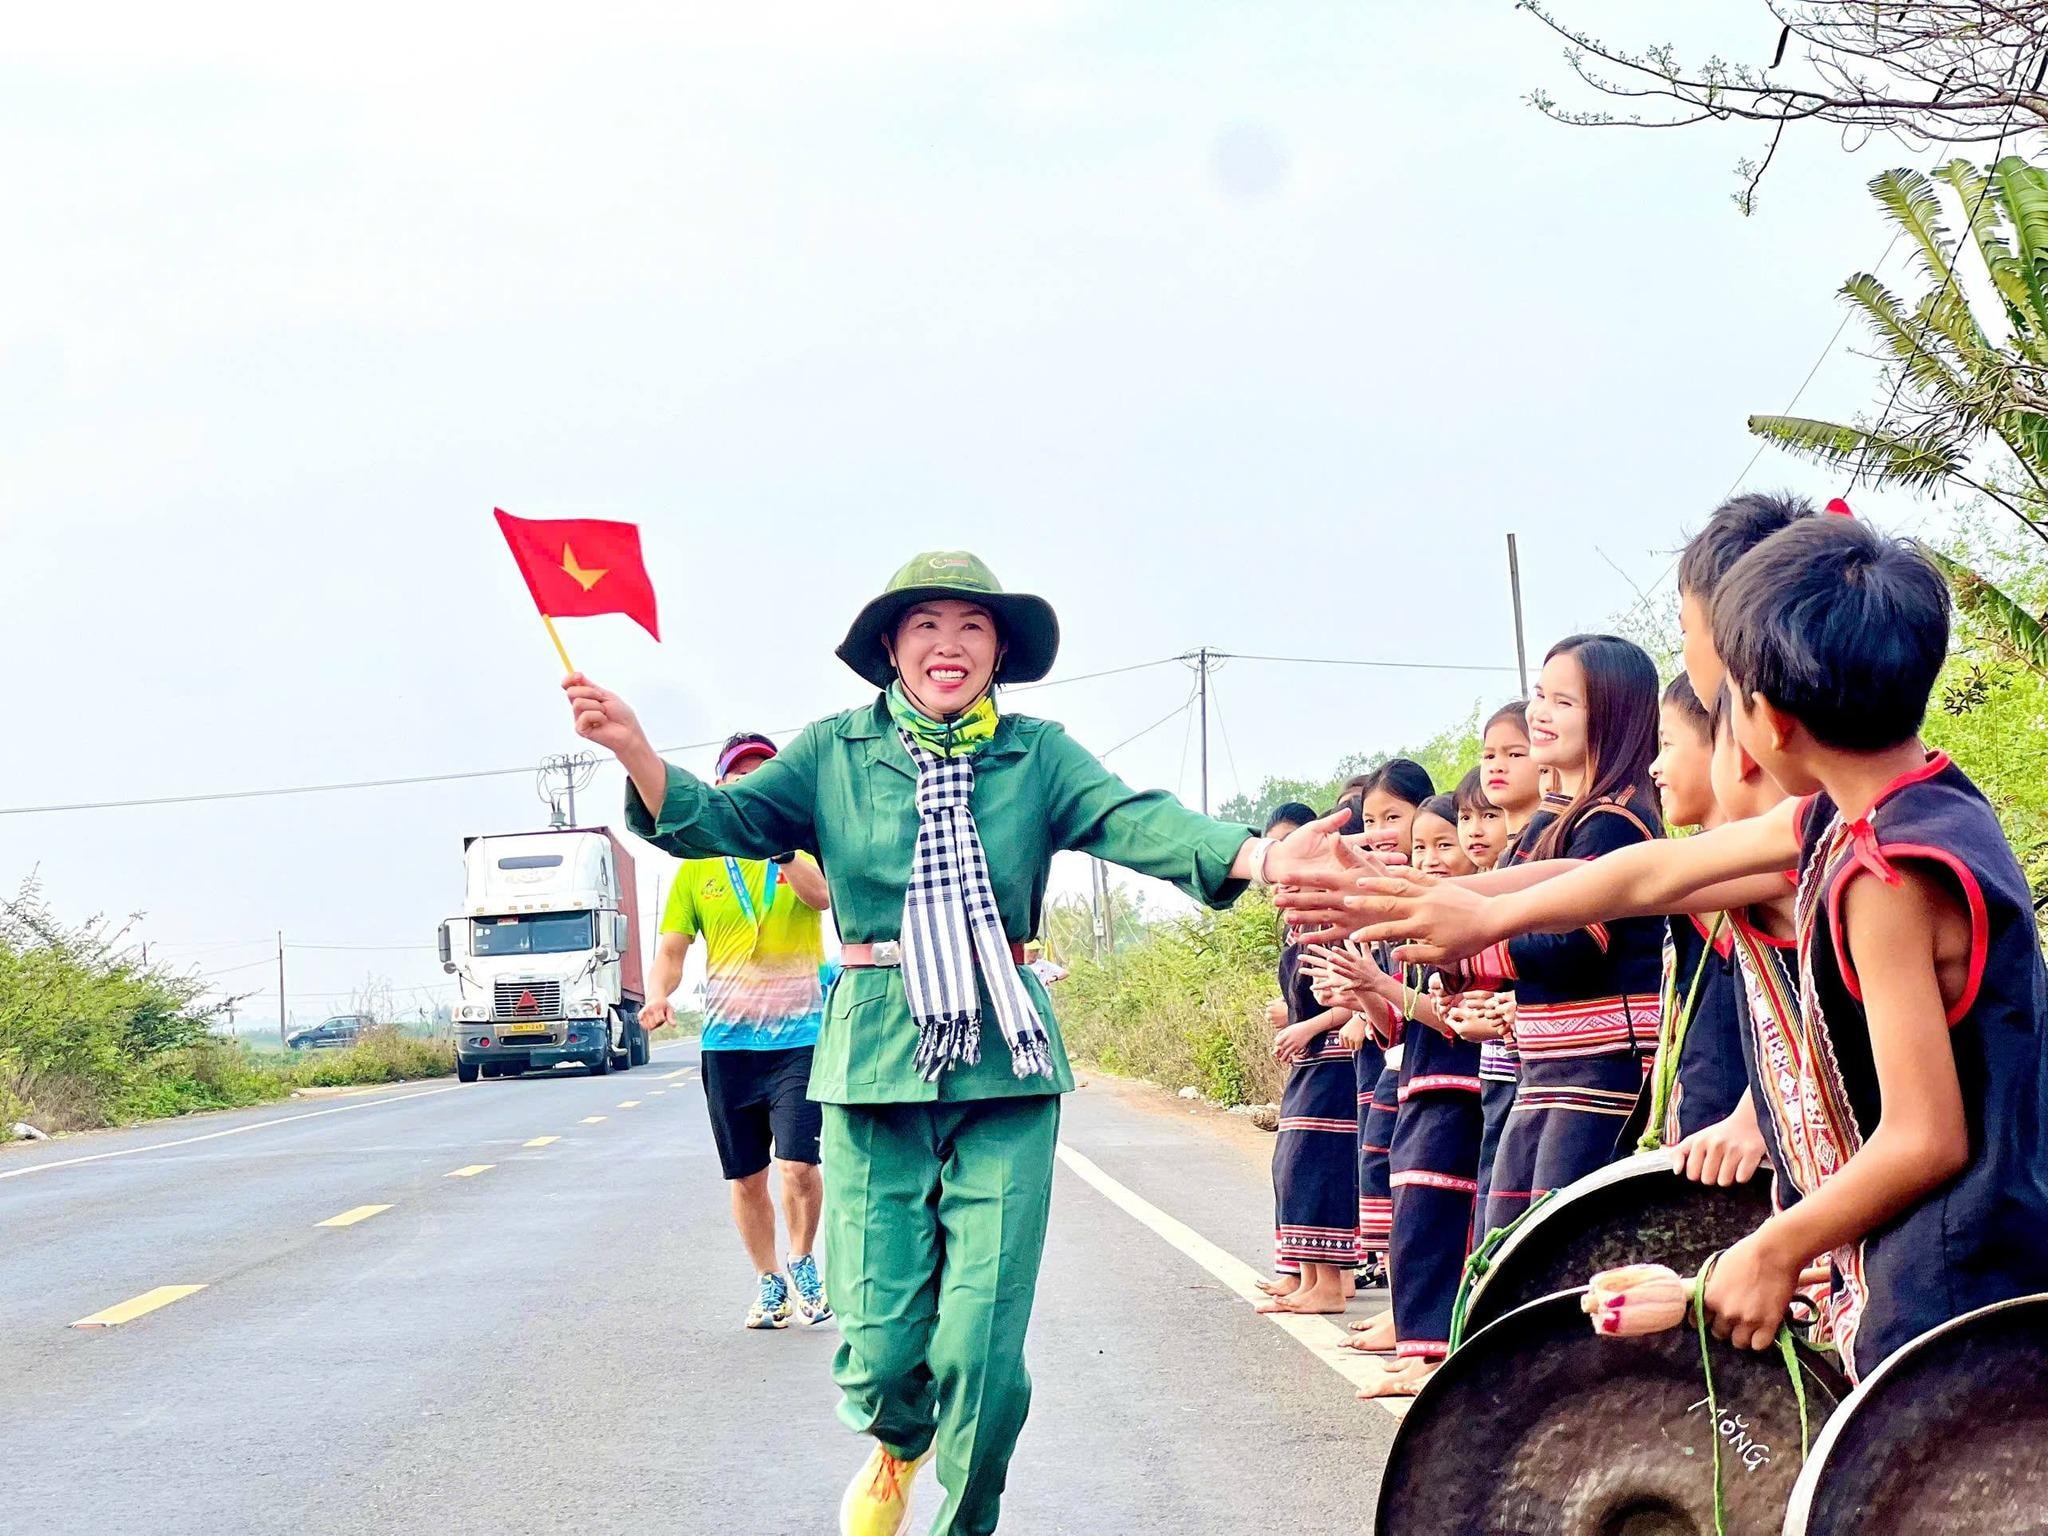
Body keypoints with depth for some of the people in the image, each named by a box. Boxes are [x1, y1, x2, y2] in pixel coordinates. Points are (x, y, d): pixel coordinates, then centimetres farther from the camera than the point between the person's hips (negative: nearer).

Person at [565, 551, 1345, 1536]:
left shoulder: (1035, 754, 3)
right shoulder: (836, 753, 6)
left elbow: (1137, 821, -11)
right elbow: (719, 820, -3)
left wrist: (1260, 856, -30)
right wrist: (634, 751, -23)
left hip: (1004, 1062, 0)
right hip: (876, 1054, 0)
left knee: (985, 1347, -4)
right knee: (878, 1342, -1)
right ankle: (899, 1444, 36)